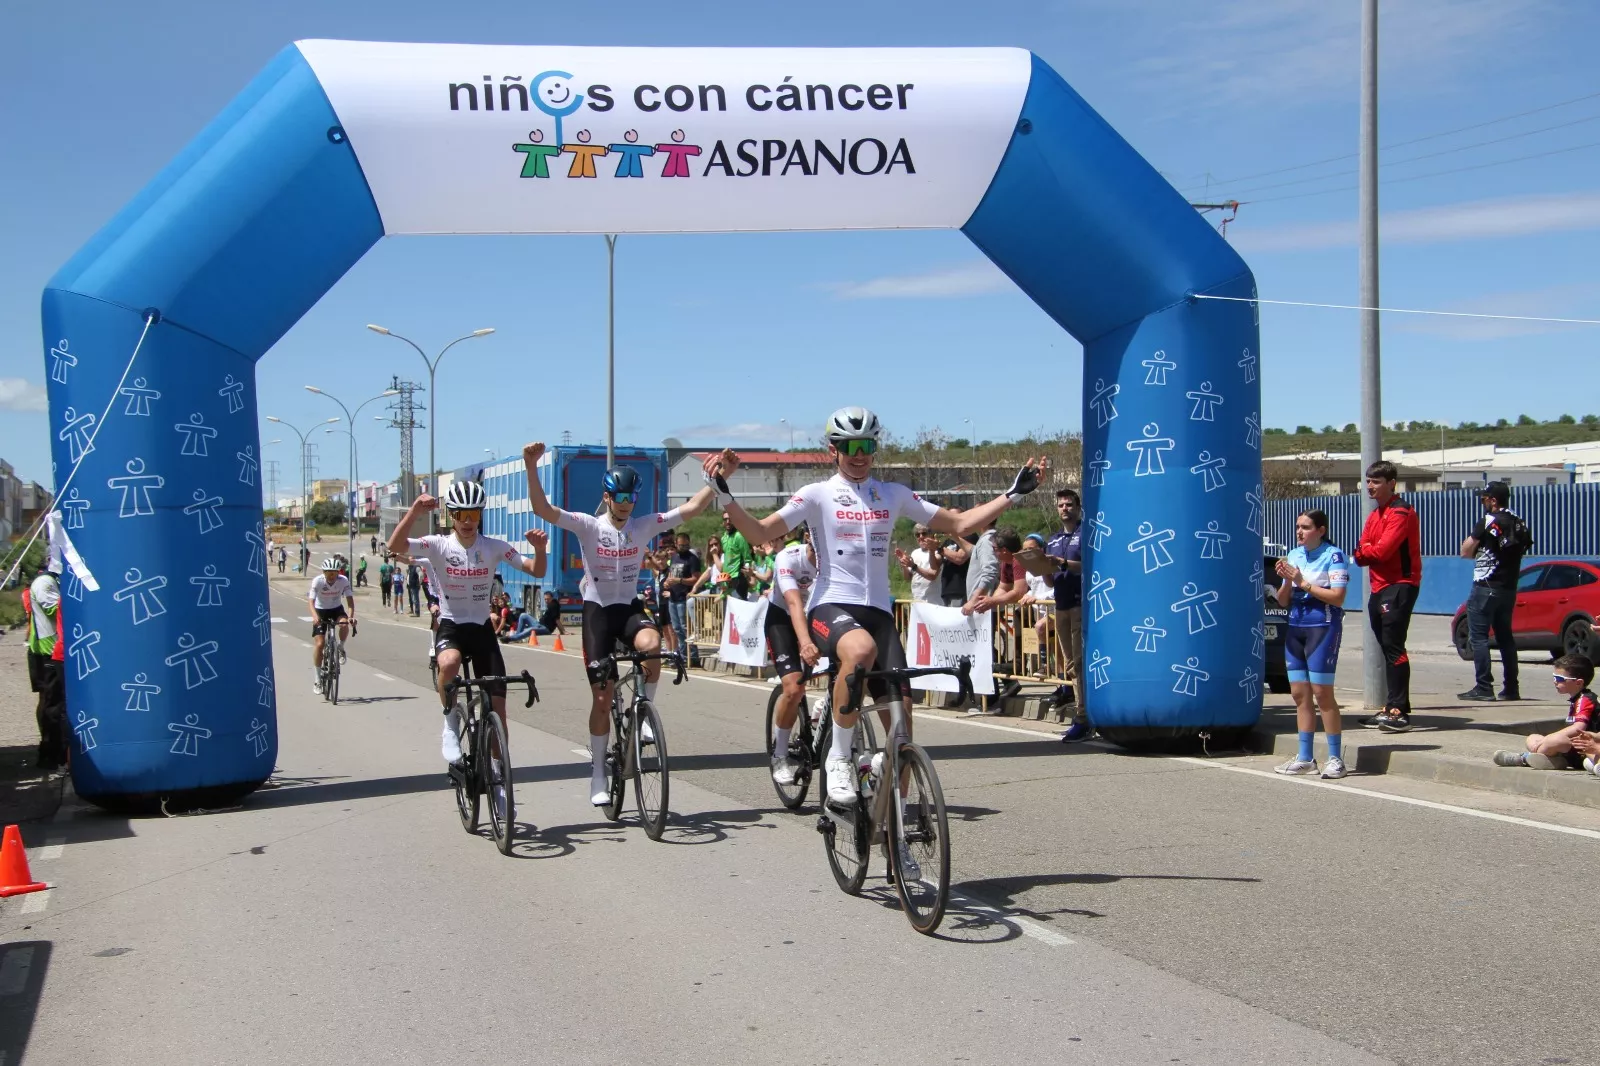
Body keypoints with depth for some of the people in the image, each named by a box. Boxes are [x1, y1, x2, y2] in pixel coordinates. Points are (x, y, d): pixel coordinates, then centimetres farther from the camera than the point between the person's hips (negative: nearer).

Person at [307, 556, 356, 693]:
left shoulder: (343, 581, -19)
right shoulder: (317, 581, -24)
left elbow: (350, 600, -21)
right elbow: (311, 601, -30)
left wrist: (351, 616, -39)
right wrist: (315, 616, -49)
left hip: (337, 609, 1)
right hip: (320, 611, -1)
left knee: (344, 625, -33)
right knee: (319, 644, -11)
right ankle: (317, 678, 0)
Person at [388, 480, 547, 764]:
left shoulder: (493, 547, -4)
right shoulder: (439, 545, -9)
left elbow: (537, 571, -8)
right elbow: (395, 546, -25)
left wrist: (539, 547, -29)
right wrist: (415, 510, -38)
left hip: (482, 629, 2)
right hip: (450, 626, -2)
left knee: (497, 706, -2)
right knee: (449, 663, -38)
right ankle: (451, 725, -12)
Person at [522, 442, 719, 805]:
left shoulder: (644, 526, -2)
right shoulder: (589, 526, -9)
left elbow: (692, 508, -5)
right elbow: (542, 508, -21)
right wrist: (531, 467, -34)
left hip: (630, 607, 2)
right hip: (597, 610, -1)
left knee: (651, 644, -35)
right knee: (602, 696, -1)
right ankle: (598, 772, 14)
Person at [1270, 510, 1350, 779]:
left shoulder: (1334, 556, -6)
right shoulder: (1293, 555, 12)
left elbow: (1337, 597, -15)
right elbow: (1283, 601, 14)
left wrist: (1302, 583, -13)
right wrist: (1286, 581, -6)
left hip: (1323, 627, -7)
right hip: (1296, 628, 7)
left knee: (1322, 692, -7)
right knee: (1299, 693, 7)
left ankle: (1335, 758, 1)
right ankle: (1305, 758, 13)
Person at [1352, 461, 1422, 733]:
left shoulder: (1401, 512, -11)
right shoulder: (1374, 515, 20)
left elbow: (1383, 549, -20)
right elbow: (1363, 554, 13)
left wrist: (1364, 550, -1)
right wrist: (1364, 552, -10)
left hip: (1399, 586, -9)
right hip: (1379, 588, 10)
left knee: (1393, 647, -14)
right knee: (1387, 648, 11)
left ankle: (1399, 712, -16)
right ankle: (1391, 709, 16)